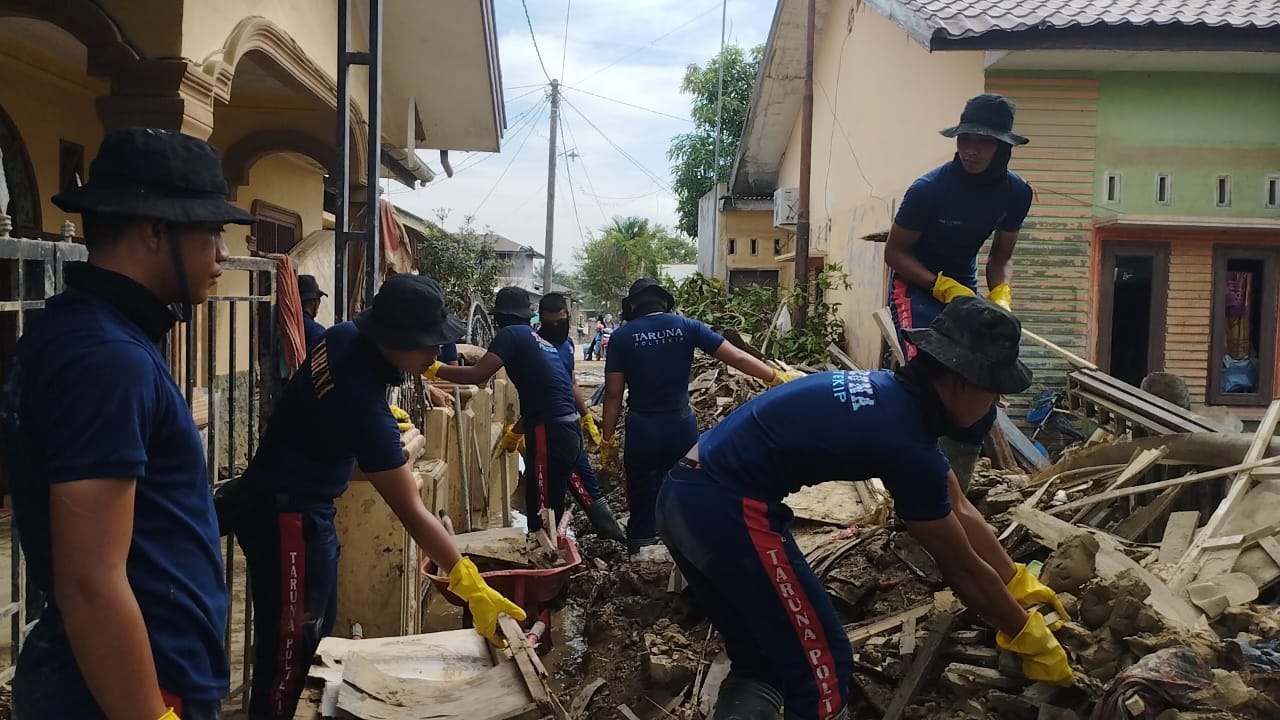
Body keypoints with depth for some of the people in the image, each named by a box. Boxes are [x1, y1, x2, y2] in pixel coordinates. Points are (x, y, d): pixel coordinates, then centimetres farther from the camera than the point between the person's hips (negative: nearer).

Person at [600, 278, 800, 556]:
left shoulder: (623, 336, -3)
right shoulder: (686, 326, 0)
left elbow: (613, 394, -4)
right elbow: (736, 357, -3)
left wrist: (608, 438, 4)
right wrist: (776, 377, 3)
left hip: (642, 428, -1)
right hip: (681, 425, 1)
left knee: (643, 502, 7)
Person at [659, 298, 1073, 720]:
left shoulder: (892, 395, 13)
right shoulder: (905, 438, -14)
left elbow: (960, 512, 24)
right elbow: (963, 569, -1)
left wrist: (1019, 582, 32)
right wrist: (1028, 636, 14)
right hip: (728, 507, -10)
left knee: (759, 662, 21)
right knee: (822, 666, 5)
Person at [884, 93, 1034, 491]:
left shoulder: (1016, 193, -8)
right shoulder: (929, 188, -23)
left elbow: (1001, 256, 5)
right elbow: (894, 252, -15)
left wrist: (1001, 296, -15)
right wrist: (944, 287, -26)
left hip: (965, 285, 5)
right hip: (916, 284, -5)